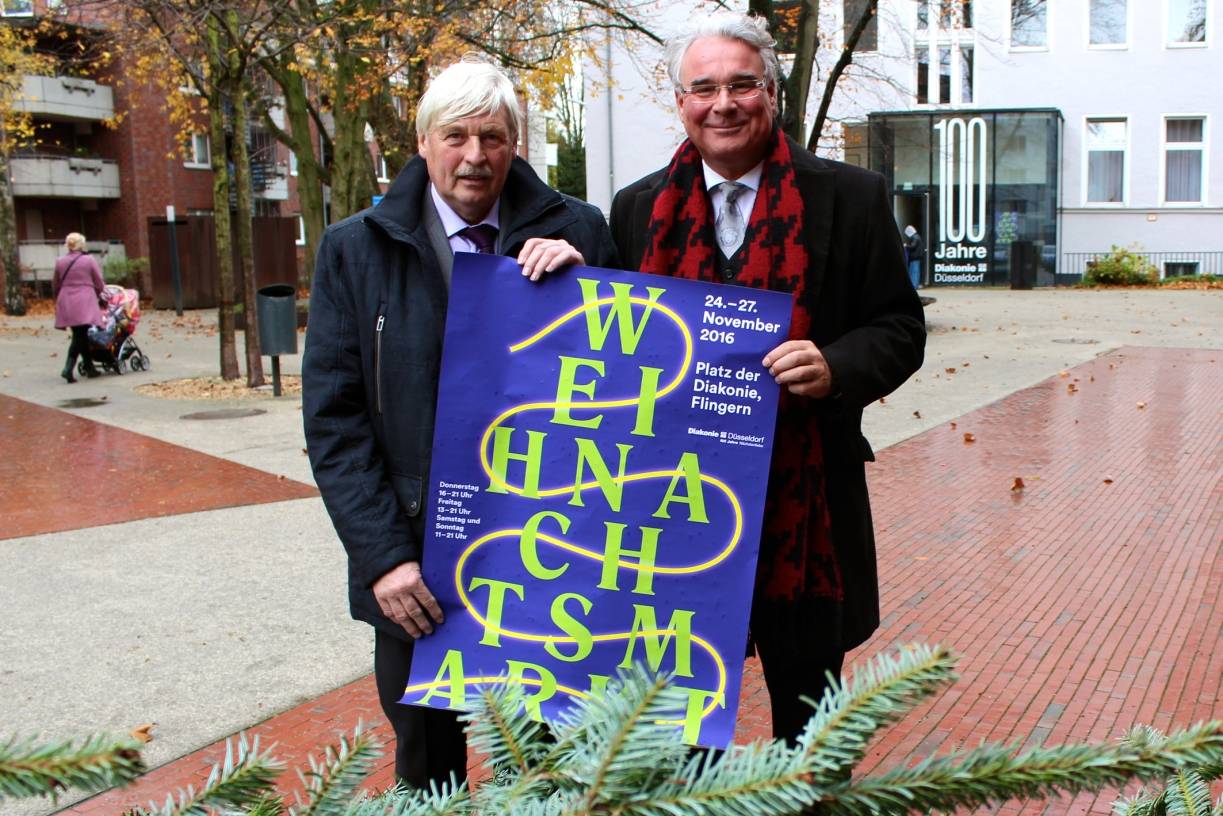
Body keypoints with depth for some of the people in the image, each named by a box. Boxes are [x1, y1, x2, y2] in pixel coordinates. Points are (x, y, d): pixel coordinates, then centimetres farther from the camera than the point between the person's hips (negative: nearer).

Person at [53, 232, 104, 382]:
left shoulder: (60, 262, 6)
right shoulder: (89, 260, -4)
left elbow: (55, 285, 15)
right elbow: (99, 284, 2)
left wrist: (60, 299, 31)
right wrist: (96, 295, 22)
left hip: (67, 303, 4)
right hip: (85, 303, -4)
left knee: (79, 336, 11)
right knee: (81, 335, -4)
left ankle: (89, 368, 19)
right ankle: (68, 368, -17)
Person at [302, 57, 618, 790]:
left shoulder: (574, 233, -1)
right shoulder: (355, 249, 0)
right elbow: (333, 419, -3)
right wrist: (382, 555, -11)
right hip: (414, 571, 1)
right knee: (426, 764, 18)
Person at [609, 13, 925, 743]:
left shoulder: (850, 198, -1)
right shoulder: (640, 209, 6)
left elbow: (900, 328, 1)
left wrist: (836, 368, -20)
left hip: (803, 503, -1)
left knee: (806, 701, 15)